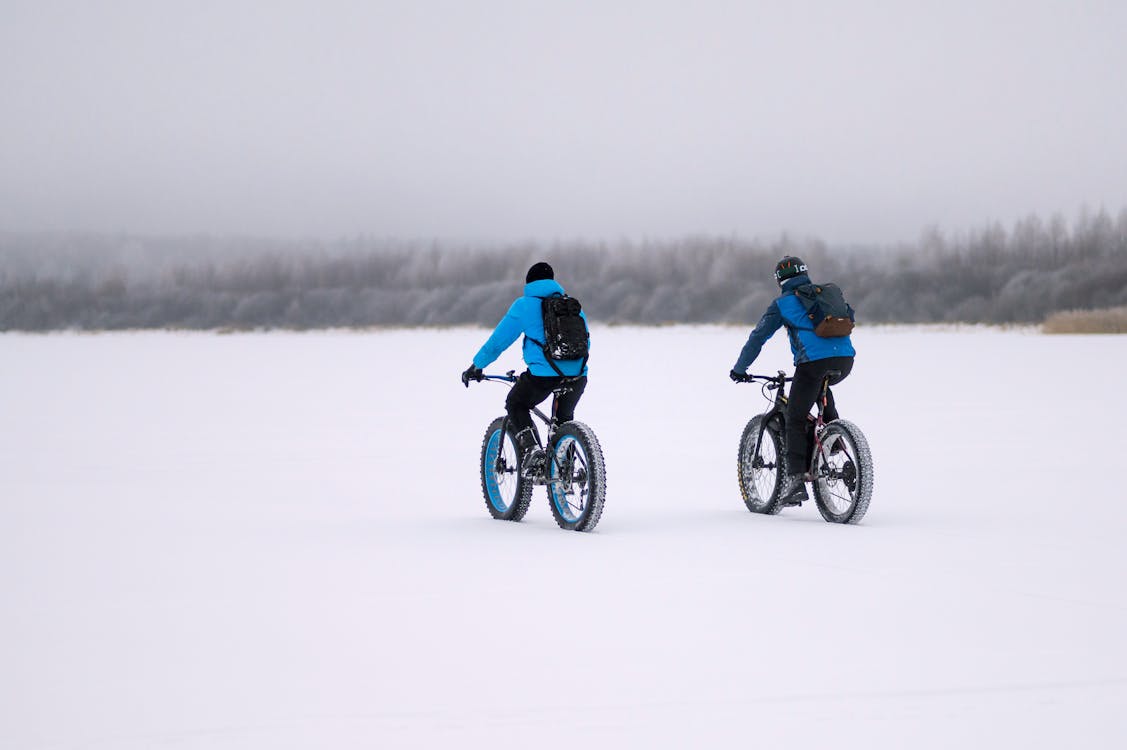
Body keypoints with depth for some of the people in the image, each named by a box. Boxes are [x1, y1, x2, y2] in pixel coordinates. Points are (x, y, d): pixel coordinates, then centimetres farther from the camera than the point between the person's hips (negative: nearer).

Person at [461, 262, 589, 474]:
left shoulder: (524, 305, 7)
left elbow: (498, 340, 9)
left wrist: (476, 366, 20)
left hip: (543, 374, -4)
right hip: (577, 375, 4)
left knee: (516, 406, 21)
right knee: (564, 417, 28)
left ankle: (531, 448, -2)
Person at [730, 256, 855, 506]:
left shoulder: (782, 304, 12)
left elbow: (758, 337, 11)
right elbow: (849, 317, 34)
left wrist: (739, 370, 21)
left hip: (814, 361, -5)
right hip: (845, 360, 5)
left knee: (795, 420, 5)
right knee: (822, 386, 39)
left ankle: (795, 479, -5)